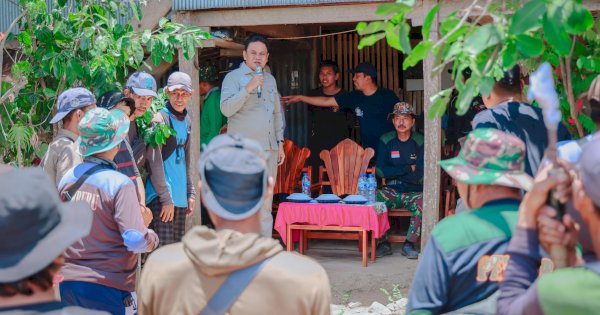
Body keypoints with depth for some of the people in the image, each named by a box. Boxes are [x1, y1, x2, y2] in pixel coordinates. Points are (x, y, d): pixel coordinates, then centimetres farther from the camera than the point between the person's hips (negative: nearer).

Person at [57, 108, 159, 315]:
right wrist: (153, 237, -1)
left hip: (68, 282, 6)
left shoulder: (68, 178, 1)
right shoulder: (119, 184, -17)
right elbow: (136, 241, -22)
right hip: (106, 286, -6)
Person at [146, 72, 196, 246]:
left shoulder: (186, 120, 14)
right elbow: (154, 161, -14)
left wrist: (190, 193, 15)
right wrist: (165, 198, -16)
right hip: (160, 197, -8)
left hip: (180, 197, 8)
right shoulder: (160, 118, -10)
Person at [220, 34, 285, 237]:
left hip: (269, 148, 6)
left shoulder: (270, 79, 18)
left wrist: (280, 142, 17)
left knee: (265, 204, 9)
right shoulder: (233, 77, -2)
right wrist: (248, 88, -22)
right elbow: (226, 109, -14)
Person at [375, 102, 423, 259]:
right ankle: (384, 243, -12)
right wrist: (408, 168, -9)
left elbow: (420, 175, -9)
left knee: (422, 204, -33)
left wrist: (394, 173, -7)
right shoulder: (386, 140, 4)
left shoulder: (420, 142, -2)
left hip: (414, 191, -2)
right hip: (391, 191, 2)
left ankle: (409, 244, -13)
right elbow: (380, 171, -6)